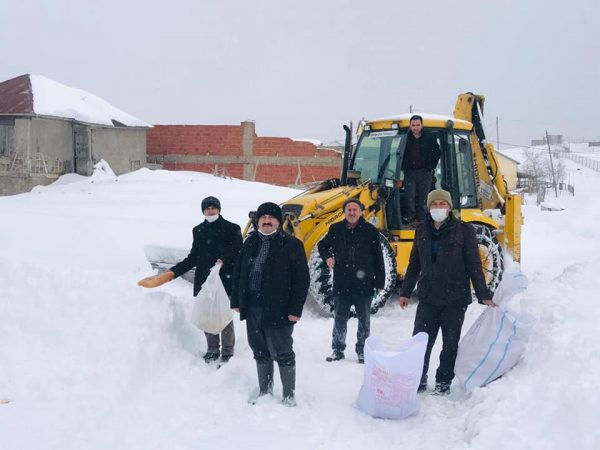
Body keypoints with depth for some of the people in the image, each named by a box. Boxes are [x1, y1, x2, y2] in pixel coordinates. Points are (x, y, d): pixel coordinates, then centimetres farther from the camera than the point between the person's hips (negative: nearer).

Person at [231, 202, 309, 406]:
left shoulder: (291, 244, -7)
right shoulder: (250, 242, 11)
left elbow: (301, 279, -10)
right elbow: (239, 273, 17)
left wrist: (295, 309, -15)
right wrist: (236, 301, 12)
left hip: (279, 310, -6)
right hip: (252, 307, 6)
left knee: (282, 353, 2)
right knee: (260, 352, 16)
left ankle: (289, 395, 15)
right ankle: (265, 390, 30)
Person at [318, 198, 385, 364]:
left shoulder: (370, 231, -2)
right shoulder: (336, 229, 3)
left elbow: (378, 258, 0)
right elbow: (322, 245, 22)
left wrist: (380, 282, -3)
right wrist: (327, 257, 0)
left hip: (364, 285, -1)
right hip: (341, 285, 1)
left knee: (364, 321, 10)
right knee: (339, 320, 10)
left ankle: (362, 350, 23)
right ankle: (338, 349, 23)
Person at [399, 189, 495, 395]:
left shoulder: (464, 230, -5)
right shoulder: (422, 230, 7)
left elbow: (474, 265, -5)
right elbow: (414, 264, 14)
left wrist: (484, 295, -8)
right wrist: (405, 291, 14)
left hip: (455, 300, -3)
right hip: (428, 298, 3)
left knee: (450, 344, 7)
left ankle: (444, 382, 21)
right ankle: (418, 380, 19)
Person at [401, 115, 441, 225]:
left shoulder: (429, 138, -1)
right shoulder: (405, 139, 1)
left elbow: (437, 153, 8)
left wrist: (431, 166, 2)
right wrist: (404, 167, 6)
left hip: (425, 173, -1)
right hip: (409, 173, 1)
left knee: (423, 198, 3)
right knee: (409, 197, -4)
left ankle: (421, 219, 10)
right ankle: (410, 218, 2)